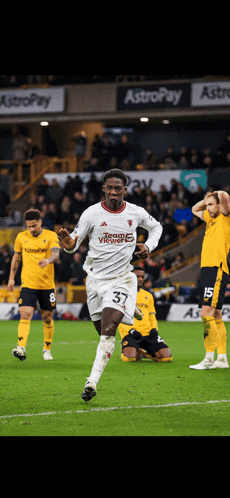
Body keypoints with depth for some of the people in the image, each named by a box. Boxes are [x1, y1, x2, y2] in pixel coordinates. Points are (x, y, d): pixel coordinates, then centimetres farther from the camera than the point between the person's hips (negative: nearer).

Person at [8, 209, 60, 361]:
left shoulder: (51, 236, -3)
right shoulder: (21, 237, 5)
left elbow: (56, 253, -19)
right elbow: (16, 257, 17)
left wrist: (49, 260, -41)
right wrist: (11, 277, 14)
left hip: (47, 285, 0)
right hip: (28, 284, 0)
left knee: (47, 318, 9)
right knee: (25, 315, -16)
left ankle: (47, 349, 27)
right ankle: (21, 349, -26)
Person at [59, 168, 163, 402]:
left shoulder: (136, 213, -2)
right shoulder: (91, 214, -8)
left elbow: (156, 227, 18)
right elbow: (74, 242, -6)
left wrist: (148, 246, -1)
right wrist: (69, 244, -31)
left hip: (121, 279, -1)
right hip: (96, 278, 1)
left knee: (108, 328, -18)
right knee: (102, 330, 11)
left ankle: (93, 381, -22)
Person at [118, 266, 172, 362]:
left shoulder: (148, 296, 23)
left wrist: (154, 329, -1)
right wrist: (131, 330, -16)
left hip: (148, 333, 5)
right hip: (130, 334, -4)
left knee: (167, 356, -17)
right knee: (130, 357, -35)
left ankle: (143, 353, 11)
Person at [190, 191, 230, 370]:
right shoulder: (211, 219, 20)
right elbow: (195, 209, 38)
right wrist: (207, 199, 22)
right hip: (207, 269, 9)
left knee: (207, 313, -15)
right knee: (216, 315, 10)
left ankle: (209, 358, -16)